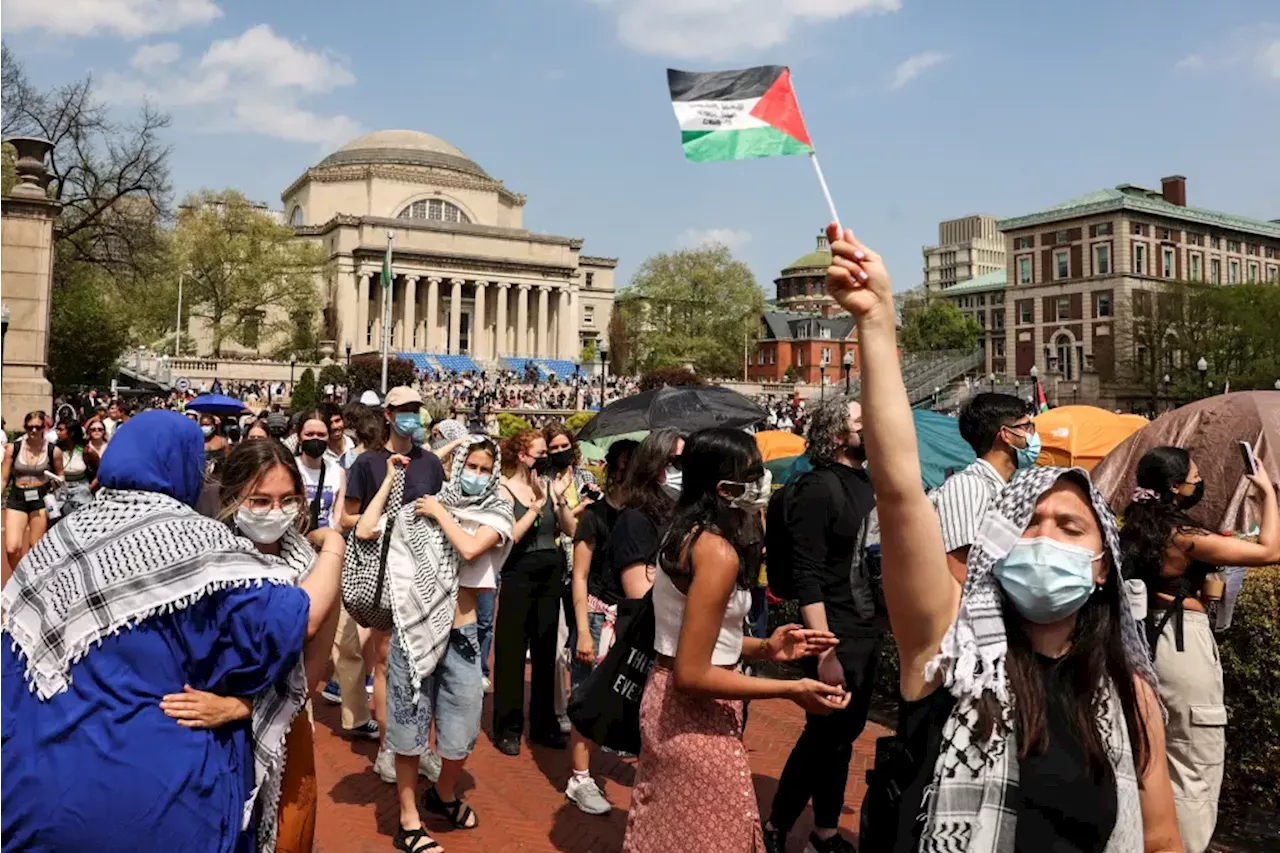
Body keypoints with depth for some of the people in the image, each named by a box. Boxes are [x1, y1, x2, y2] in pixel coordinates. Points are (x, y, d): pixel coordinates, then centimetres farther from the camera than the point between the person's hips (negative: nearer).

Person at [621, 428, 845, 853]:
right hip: (694, 719, -9)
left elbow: (696, 638, 8)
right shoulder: (718, 551, -24)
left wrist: (764, 649, 2)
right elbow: (692, 674, -25)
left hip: (671, 706, 9)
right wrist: (791, 690, -20)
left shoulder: (687, 533, 4)